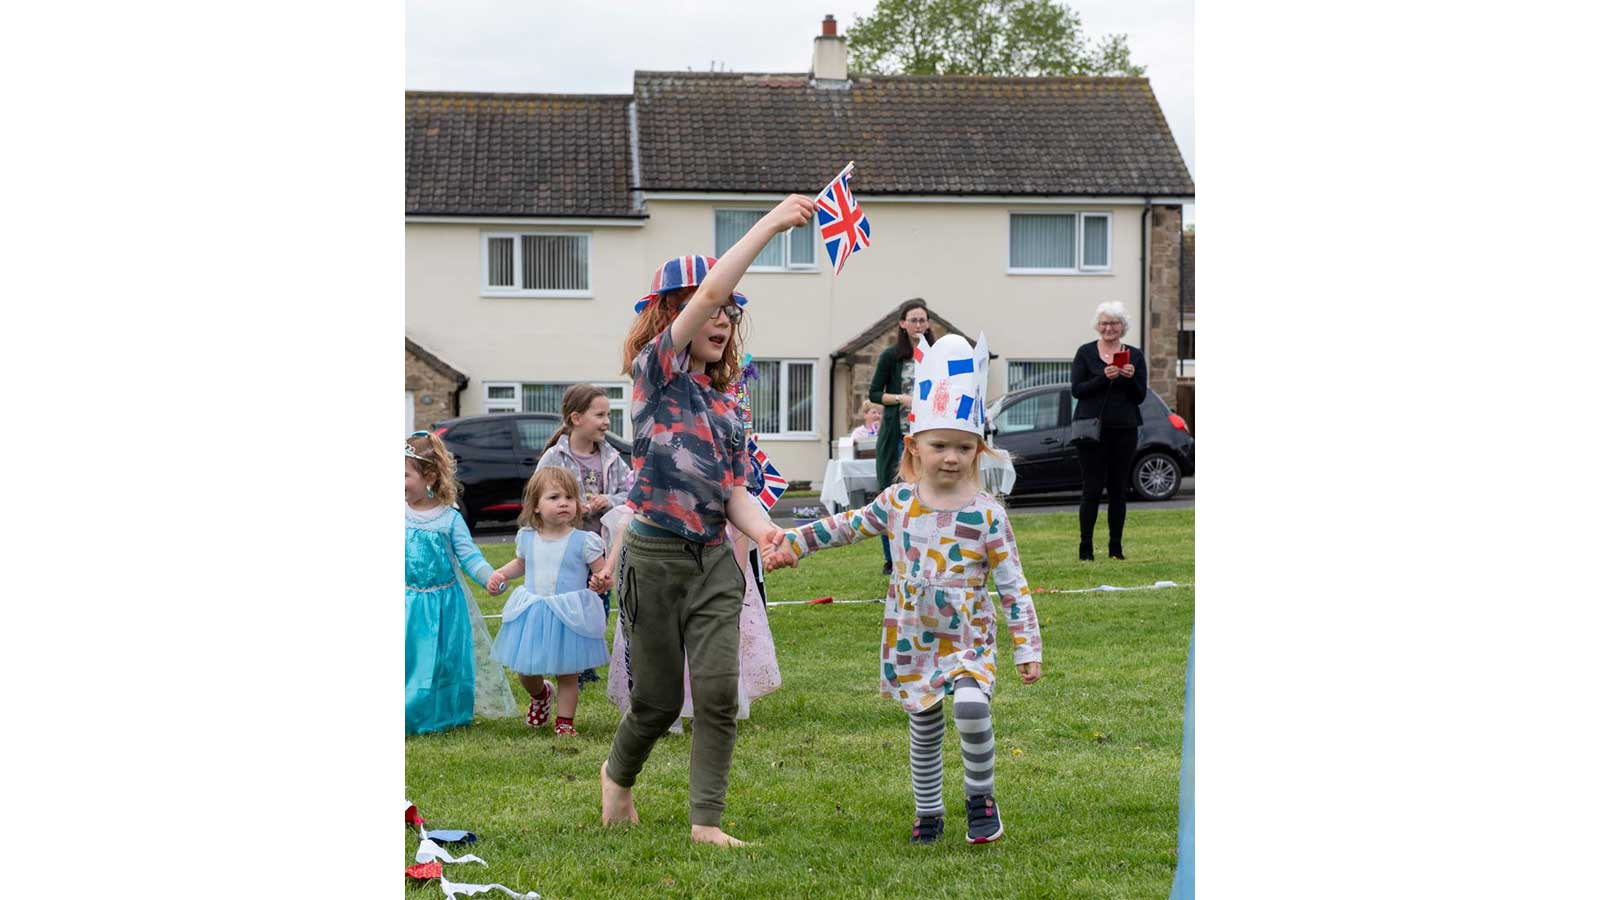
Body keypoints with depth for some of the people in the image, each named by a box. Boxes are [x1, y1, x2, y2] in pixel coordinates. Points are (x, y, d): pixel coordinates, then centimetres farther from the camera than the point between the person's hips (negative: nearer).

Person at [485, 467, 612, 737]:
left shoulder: (584, 541, -11)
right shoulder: (527, 537, 2)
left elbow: (603, 573, -7)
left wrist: (600, 581, -28)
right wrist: (500, 574, 9)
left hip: (569, 614, -4)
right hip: (532, 613, 4)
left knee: (567, 673, 5)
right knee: (525, 672, 11)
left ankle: (564, 722, 21)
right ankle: (540, 694, 44)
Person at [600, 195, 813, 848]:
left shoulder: (726, 403, 13)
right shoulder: (656, 369, -6)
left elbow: (734, 489, 9)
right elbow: (707, 292, -20)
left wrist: (764, 529, -13)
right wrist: (771, 223, -21)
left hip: (714, 558, 5)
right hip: (656, 554, -5)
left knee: (718, 691, -8)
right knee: (659, 699, 5)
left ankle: (706, 820, -2)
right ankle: (619, 775, 34)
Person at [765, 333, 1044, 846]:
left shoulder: (986, 513, -9)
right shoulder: (898, 501, -1)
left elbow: (1013, 586, -6)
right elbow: (849, 526, 15)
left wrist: (1027, 647, -9)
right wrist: (795, 544, 15)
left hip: (967, 639, -3)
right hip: (911, 643, 3)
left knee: (972, 704, -26)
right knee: (924, 730, 11)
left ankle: (980, 797, -5)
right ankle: (928, 813, 28)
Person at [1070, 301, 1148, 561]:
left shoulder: (1135, 355, 9)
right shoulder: (1086, 353, 4)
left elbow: (1140, 396, 6)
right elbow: (1077, 389, -4)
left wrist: (1130, 378, -14)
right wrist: (1104, 378, -18)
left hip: (1124, 429, 2)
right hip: (1093, 429, -2)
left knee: (1119, 490, 4)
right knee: (1092, 488, -6)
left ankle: (1116, 548, 9)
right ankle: (1085, 547, -3)